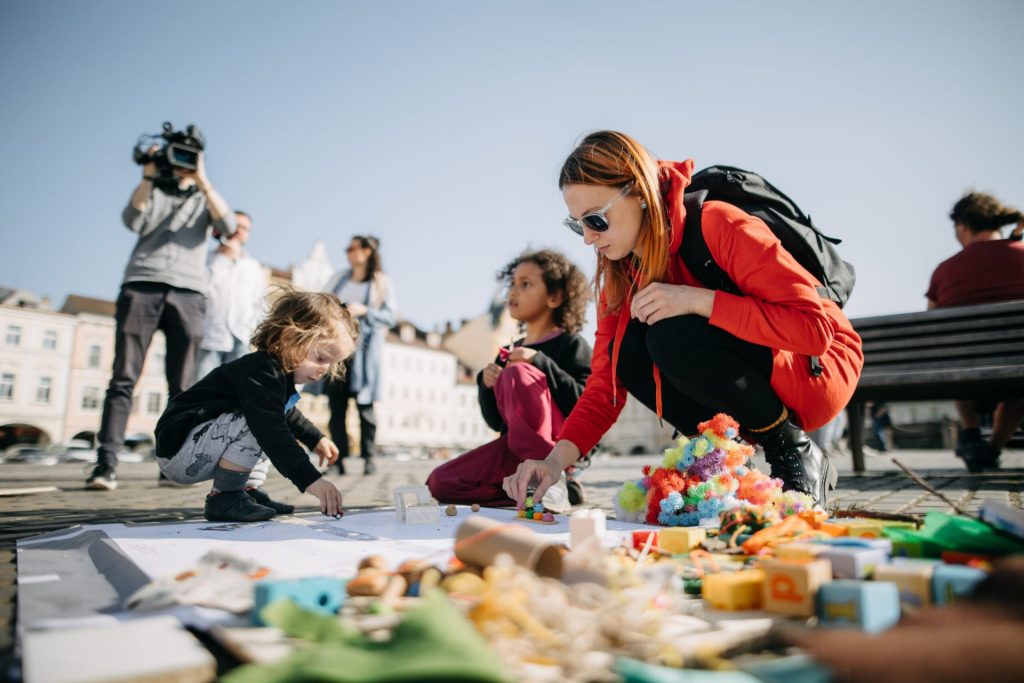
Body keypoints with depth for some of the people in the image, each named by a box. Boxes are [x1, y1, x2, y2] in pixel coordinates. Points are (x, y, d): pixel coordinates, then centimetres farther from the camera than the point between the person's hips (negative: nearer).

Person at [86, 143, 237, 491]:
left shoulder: (205, 199, 22)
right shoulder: (152, 192, 23)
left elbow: (229, 227, 0)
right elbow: (133, 221, 3)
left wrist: (201, 181, -5)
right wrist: (148, 176, -3)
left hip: (187, 292, 0)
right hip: (141, 286, 0)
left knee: (182, 387, -4)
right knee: (123, 379, -8)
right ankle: (106, 465, -11)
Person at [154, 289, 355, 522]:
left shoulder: (277, 371, 9)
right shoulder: (261, 374, -25)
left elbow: (286, 414, 30)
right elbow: (272, 430, -37)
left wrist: (315, 439, 32)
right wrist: (310, 479, -42)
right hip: (178, 449, -10)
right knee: (259, 424, -28)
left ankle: (246, 490, 10)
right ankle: (223, 499, -16)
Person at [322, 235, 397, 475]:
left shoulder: (382, 283, 6)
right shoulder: (339, 278, 17)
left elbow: (390, 318, -1)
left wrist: (365, 311, -14)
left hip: (363, 351, -3)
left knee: (365, 406, -3)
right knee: (336, 406, 0)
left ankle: (368, 458, 4)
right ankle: (339, 458, 3)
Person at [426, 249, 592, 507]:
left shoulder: (572, 345, -1)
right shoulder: (508, 353, 16)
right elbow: (496, 422, 16)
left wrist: (541, 363, -20)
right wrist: (487, 386, -3)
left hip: (561, 445, -6)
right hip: (515, 449, 6)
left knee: (517, 373, -29)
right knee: (440, 483, -10)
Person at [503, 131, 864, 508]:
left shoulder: (719, 226, -23)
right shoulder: (621, 273, -3)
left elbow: (815, 326, -28)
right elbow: (606, 382, -6)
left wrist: (696, 299, -34)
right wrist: (558, 458, -21)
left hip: (818, 365, -6)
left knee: (672, 336, -29)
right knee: (627, 353, -16)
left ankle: (798, 455, -11)